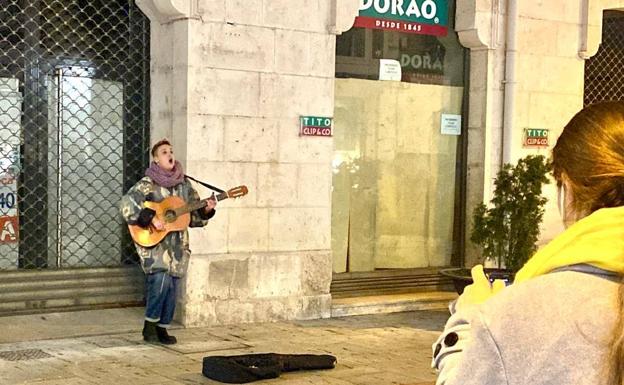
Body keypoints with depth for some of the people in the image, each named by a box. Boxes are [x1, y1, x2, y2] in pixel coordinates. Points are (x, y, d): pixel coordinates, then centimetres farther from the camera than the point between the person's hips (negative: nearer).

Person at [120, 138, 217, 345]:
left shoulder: (183, 183, 10)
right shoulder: (148, 183, -6)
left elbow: (194, 215, 15)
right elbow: (127, 204, -20)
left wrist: (206, 210, -5)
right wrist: (151, 218, -26)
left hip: (177, 243, 5)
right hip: (154, 241, -5)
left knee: (172, 286, 5)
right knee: (160, 278, -21)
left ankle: (161, 328, 18)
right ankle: (149, 325, -5)